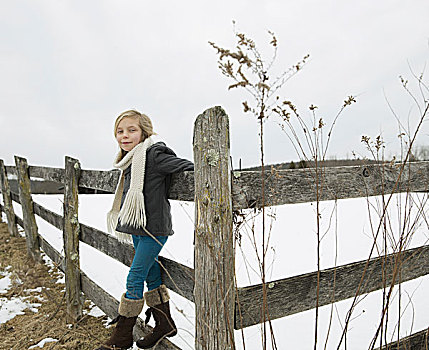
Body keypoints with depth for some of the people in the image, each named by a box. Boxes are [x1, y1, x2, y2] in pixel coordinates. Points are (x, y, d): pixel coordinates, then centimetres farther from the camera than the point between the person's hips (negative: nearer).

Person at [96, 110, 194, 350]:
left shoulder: (153, 155, -15)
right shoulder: (131, 161, 11)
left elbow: (185, 166, -18)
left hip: (154, 227, -9)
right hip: (138, 228, 9)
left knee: (135, 278, -2)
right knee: (151, 274, 15)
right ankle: (165, 324, 30)